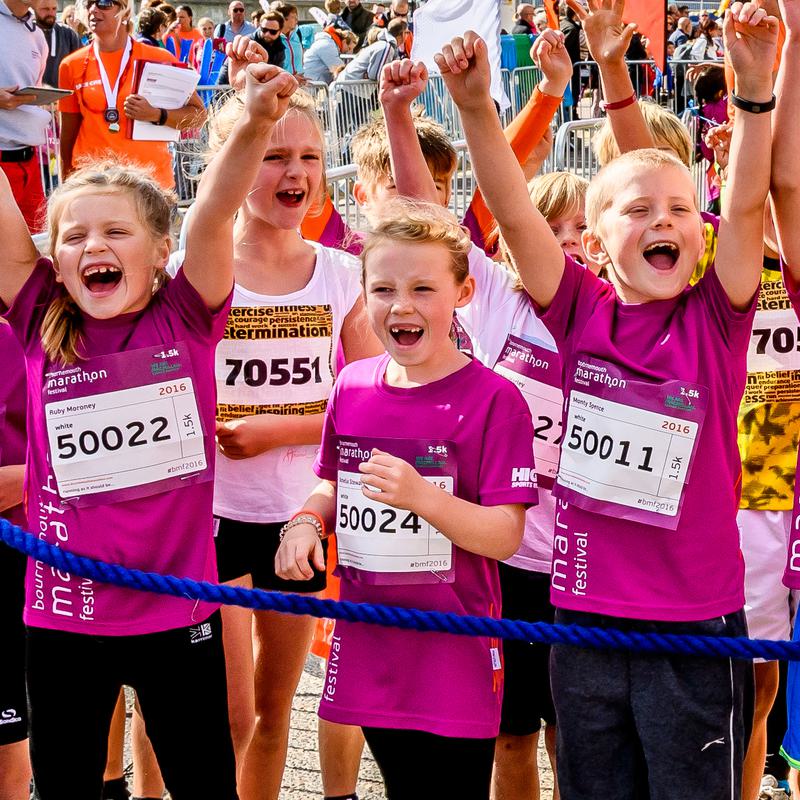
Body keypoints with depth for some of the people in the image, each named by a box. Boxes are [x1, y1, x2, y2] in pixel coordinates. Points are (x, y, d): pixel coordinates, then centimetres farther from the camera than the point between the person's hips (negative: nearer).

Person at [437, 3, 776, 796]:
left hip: (695, 626, -2)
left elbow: (747, 206, -17)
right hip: (586, 621, 2)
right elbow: (513, 212, -10)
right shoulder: (581, 313, -1)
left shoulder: (715, 321, -4)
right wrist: (474, 105, -24)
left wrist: (754, 89, -29)